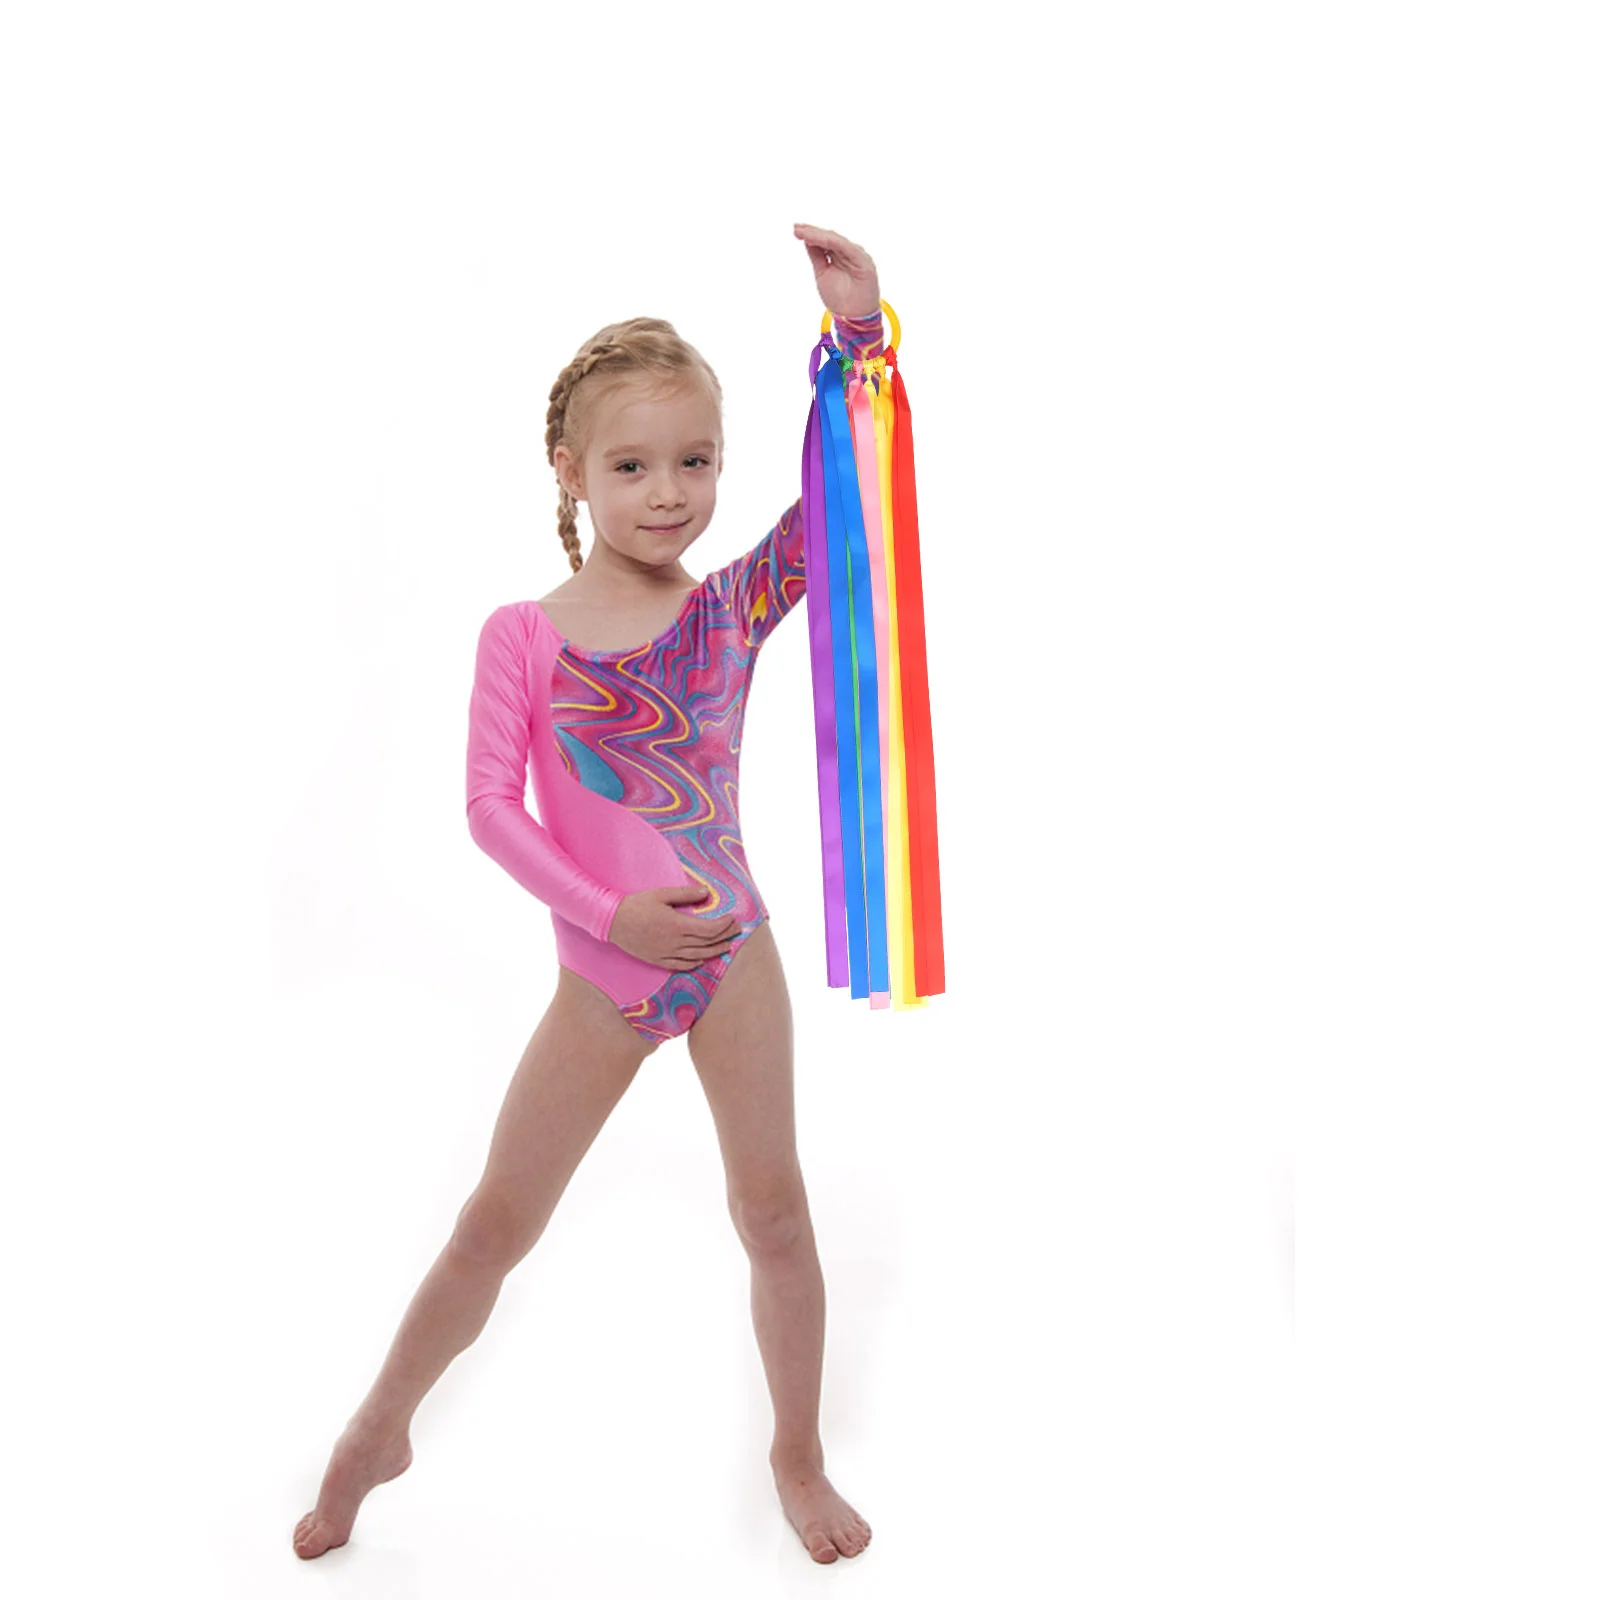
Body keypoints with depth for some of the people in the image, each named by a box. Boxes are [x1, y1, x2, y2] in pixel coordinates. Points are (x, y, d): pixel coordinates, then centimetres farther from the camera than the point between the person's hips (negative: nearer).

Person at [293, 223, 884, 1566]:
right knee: (496, 1223, 10)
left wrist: (861, 328, -25)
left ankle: (799, 1456, 31)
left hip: (728, 950, 1)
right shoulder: (523, 636, -7)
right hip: (602, 973, -1)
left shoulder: (733, 608, -4)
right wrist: (610, 914, -19)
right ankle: (378, 1430, 33)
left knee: (772, 1206, 10)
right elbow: (492, 806, -10)